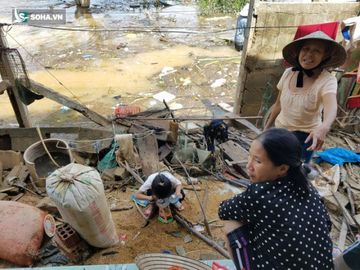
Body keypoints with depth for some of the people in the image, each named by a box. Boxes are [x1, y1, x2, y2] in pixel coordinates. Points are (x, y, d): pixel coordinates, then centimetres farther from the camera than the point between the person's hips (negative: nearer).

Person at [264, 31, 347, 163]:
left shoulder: (327, 80, -19)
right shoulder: (289, 73, -7)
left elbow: (331, 106, -39)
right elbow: (278, 104, 4)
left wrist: (323, 128, -59)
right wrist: (267, 127, 10)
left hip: (305, 135, -4)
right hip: (280, 130, 4)